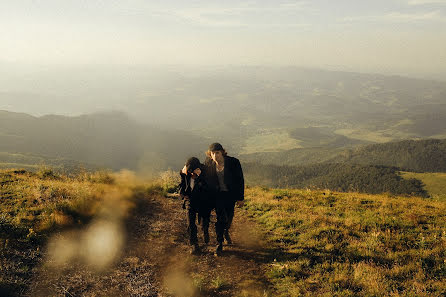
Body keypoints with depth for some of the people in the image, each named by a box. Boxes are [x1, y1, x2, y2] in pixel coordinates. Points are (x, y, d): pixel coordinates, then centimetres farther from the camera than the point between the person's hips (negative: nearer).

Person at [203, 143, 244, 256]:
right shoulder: (208, 163, -11)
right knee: (220, 218, -5)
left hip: (230, 194, 0)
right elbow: (207, 179, 5)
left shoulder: (233, 162, -19)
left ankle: (226, 232, 46)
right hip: (217, 194, 0)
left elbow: (240, 180, -10)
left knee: (229, 217, 13)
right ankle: (219, 244, 6)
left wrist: (240, 198, -8)